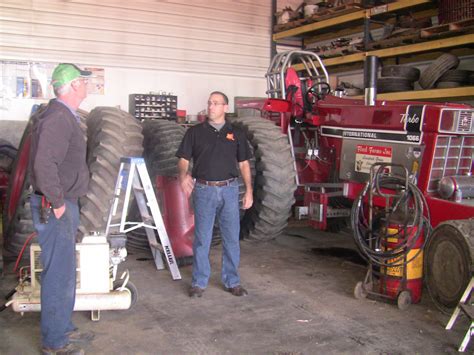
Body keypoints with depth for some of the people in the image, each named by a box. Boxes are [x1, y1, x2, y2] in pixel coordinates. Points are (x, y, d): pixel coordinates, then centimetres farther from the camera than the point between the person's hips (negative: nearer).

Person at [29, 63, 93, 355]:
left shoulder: (66, 116, 15)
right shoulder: (56, 118, -18)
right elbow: (44, 164, -28)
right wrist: (57, 203, -20)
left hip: (66, 205, 11)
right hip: (56, 209, -11)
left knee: (65, 272, 19)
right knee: (59, 275, -1)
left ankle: (64, 328, 32)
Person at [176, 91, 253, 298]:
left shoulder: (236, 134, 9)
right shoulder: (195, 132, 5)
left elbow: (243, 164, 10)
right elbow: (183, 159, 1)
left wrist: (249, 191, 2)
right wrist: (183, 175, -21)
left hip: (229, 190, 1)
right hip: (204, 190, -1)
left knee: (232, 238, 6)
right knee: (202, 238, 4)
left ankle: (232, 281, 19)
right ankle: (199, 282, 16)